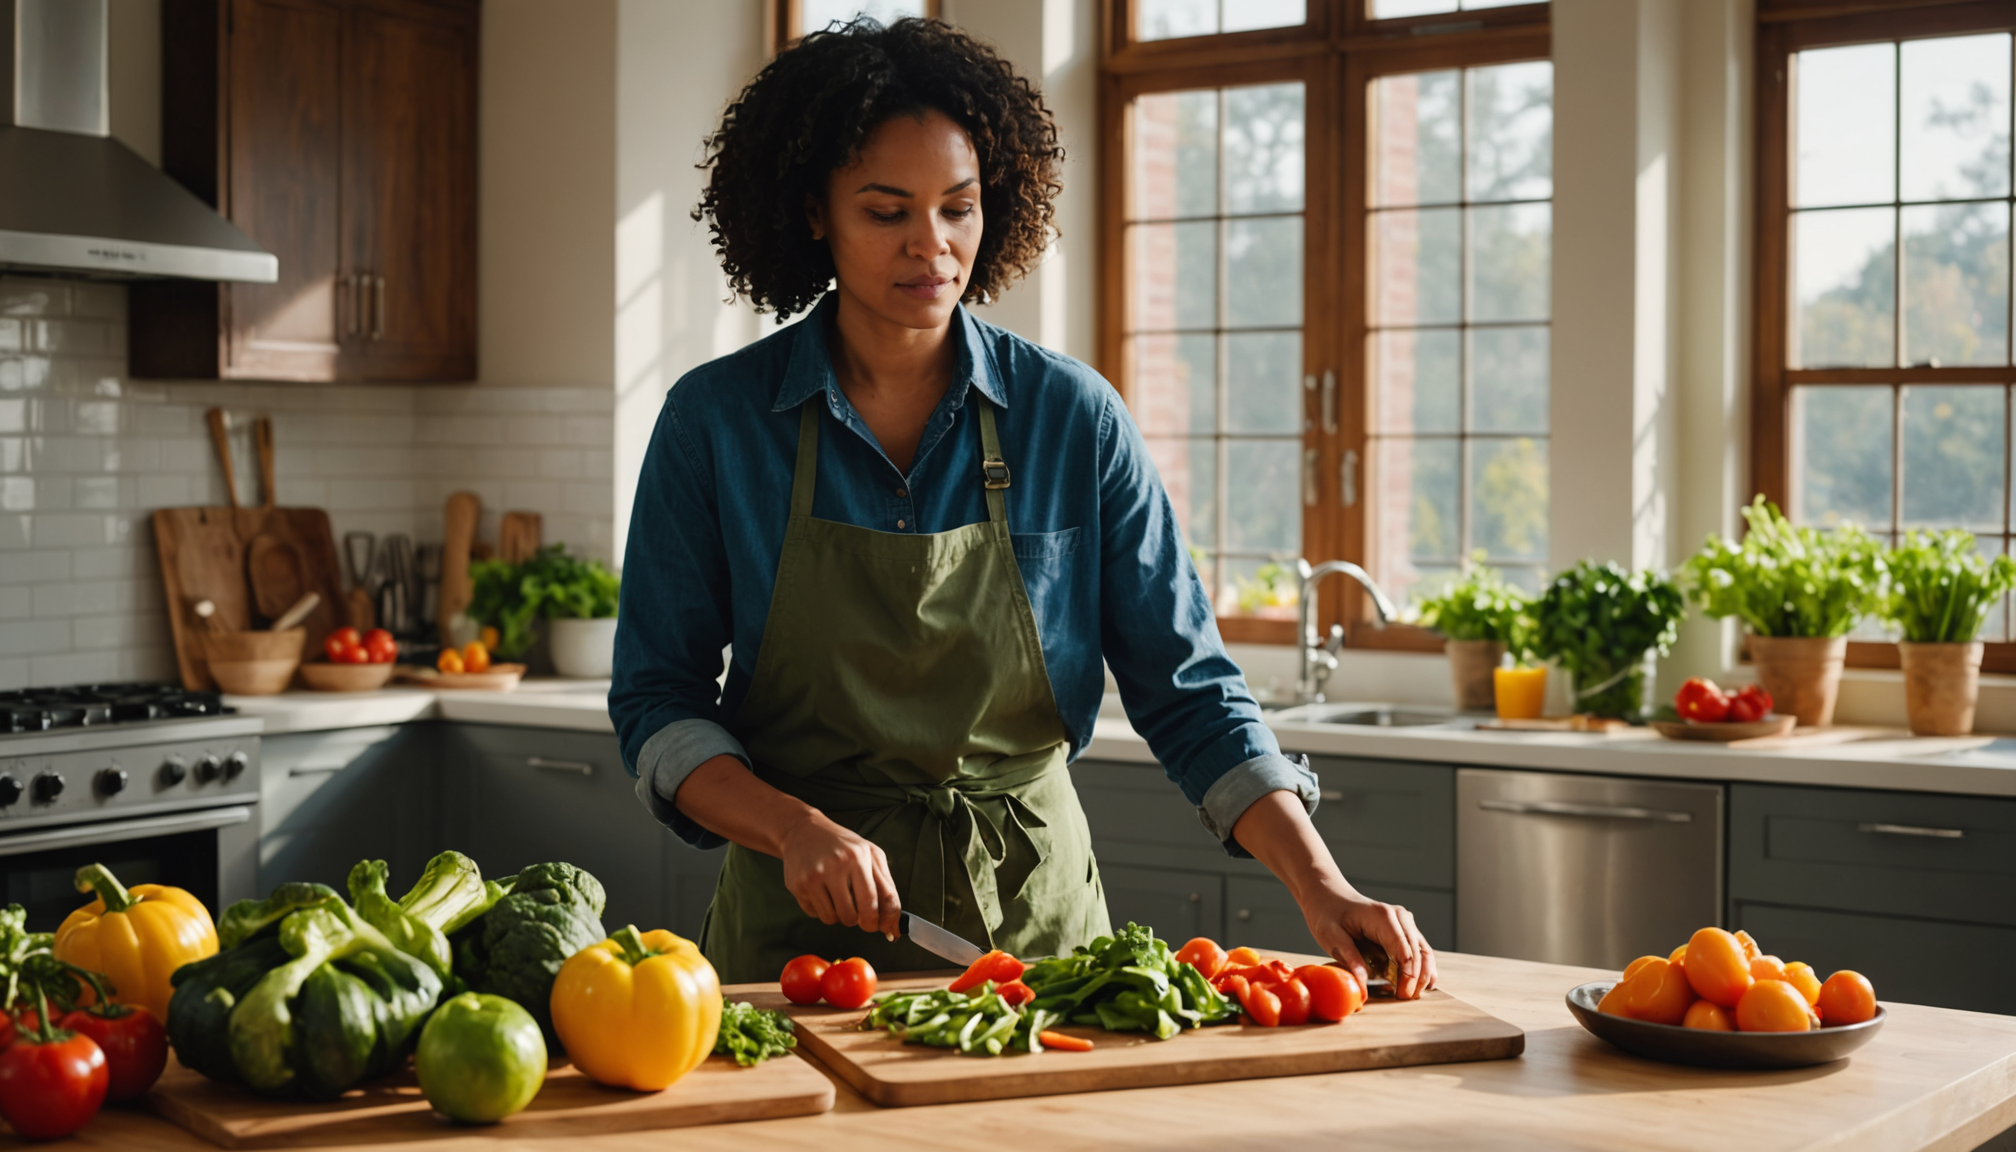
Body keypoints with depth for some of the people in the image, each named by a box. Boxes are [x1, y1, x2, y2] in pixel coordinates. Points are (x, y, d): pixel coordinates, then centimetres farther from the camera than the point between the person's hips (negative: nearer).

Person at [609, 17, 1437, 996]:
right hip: (800, 928, 0)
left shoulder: (1074, 418, -3)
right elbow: (658, 706, -2)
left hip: (1034, 915, 1)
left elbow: (1188, 694, -2)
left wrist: (1320, 886, -15)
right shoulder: (715, 422, -5)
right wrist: (801, 831, -19)